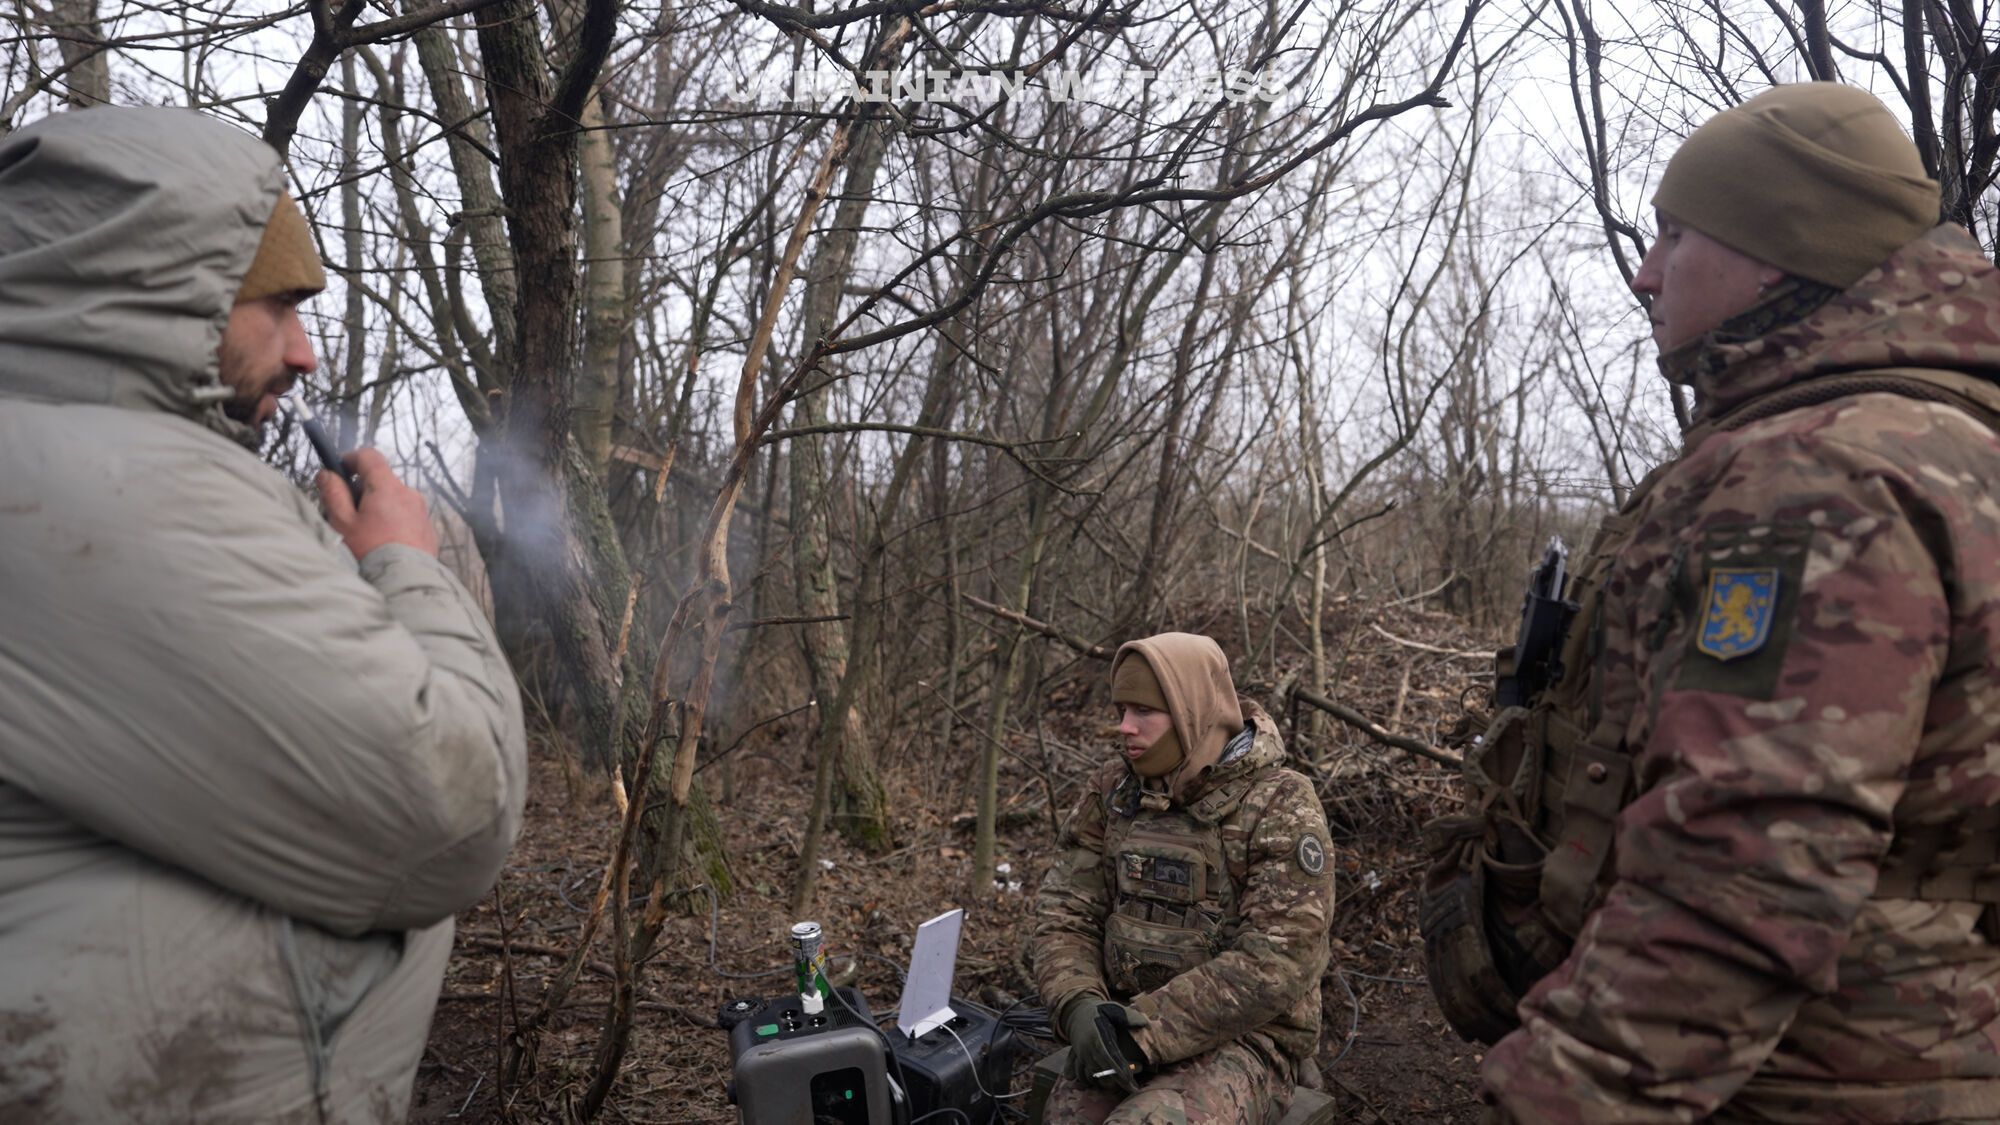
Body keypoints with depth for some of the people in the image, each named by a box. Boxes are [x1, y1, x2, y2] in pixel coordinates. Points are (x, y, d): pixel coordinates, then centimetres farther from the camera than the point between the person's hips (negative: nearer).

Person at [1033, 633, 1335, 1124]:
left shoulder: (1281, 805, -11)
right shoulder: (1111, 791, 4)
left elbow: (1278, 960, -19)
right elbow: (1064, 915, 3)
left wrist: (1143, 1029, -22)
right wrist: (1080, 1009, -17)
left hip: (1243, 1040, -4)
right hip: (1128, 1031, 4)